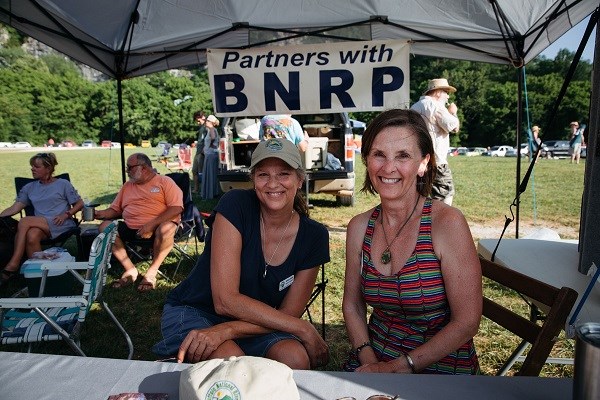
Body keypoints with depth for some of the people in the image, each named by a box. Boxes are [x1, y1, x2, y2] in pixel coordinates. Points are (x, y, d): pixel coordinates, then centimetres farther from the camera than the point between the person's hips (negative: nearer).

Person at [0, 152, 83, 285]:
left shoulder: (63, 184, 9)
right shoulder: (29, 188, 21)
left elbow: (80, 204, 7)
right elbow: (15, 208, 12)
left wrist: (66, 214, -9)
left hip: (61, 224, -3)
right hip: (40, 225, 3)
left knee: (24, 222, -27)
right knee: (31, 236, -34)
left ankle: (13, 265, -22)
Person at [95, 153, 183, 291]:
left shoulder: (164, 182, 2)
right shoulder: (127, 186, 21)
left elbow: (176, 208, -11)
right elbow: (115, 209, 20)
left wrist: (152, 224, -20)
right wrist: (101, 214, -3)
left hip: (158, 227, -5)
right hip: (130, 228, 6)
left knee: (166, 228, -37)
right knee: (105, 227, -16)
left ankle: (152, 272, -16)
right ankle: (130, 269, -8)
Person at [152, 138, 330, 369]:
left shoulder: (314, 236, -9)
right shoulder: (236, 205, -20)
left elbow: (287, 314, -9)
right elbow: (225, 300, -23)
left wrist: (225, 331, -27)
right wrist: (303, 329, -22)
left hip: (254, 326, 3)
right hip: (193, 312, -2)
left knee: (296, 358, -26)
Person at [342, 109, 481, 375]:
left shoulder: (447, 223, -16)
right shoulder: (359, 227, -3)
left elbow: (466, 322, -15)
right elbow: (352, 305, 6)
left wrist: (396, 368, -13)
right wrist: (368, 360, -9)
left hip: (441, 365, -3)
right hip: (374, 357, 4)